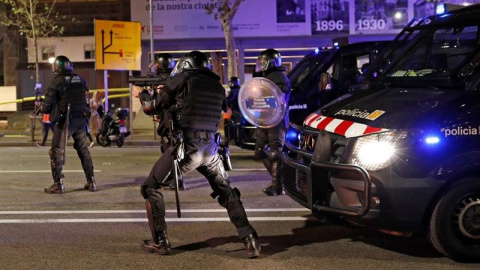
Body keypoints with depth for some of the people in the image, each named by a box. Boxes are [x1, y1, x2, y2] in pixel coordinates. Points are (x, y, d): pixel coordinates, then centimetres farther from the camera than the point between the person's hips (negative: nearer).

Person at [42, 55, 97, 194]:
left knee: (57, 151, 2)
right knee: (83, 150, 16)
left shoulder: (57, 81, -9)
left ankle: (58, 184, -1)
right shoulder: (80, 79, 6)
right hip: (80, 119, 5)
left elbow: (49, 101, -8)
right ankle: (91, 181, 18)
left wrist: (45, 110, 10)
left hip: (65, 120, -5)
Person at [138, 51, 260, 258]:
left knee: (151, 187, 13)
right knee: (226, 192, 22)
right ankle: (250, 240, 13)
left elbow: (157, 106, 12)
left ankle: (160, 242, 12)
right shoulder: (216, 85, 14)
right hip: (210, 148, 5)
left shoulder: (181, 79, 1)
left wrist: (144, 97, 36)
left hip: (186, 146, -4)